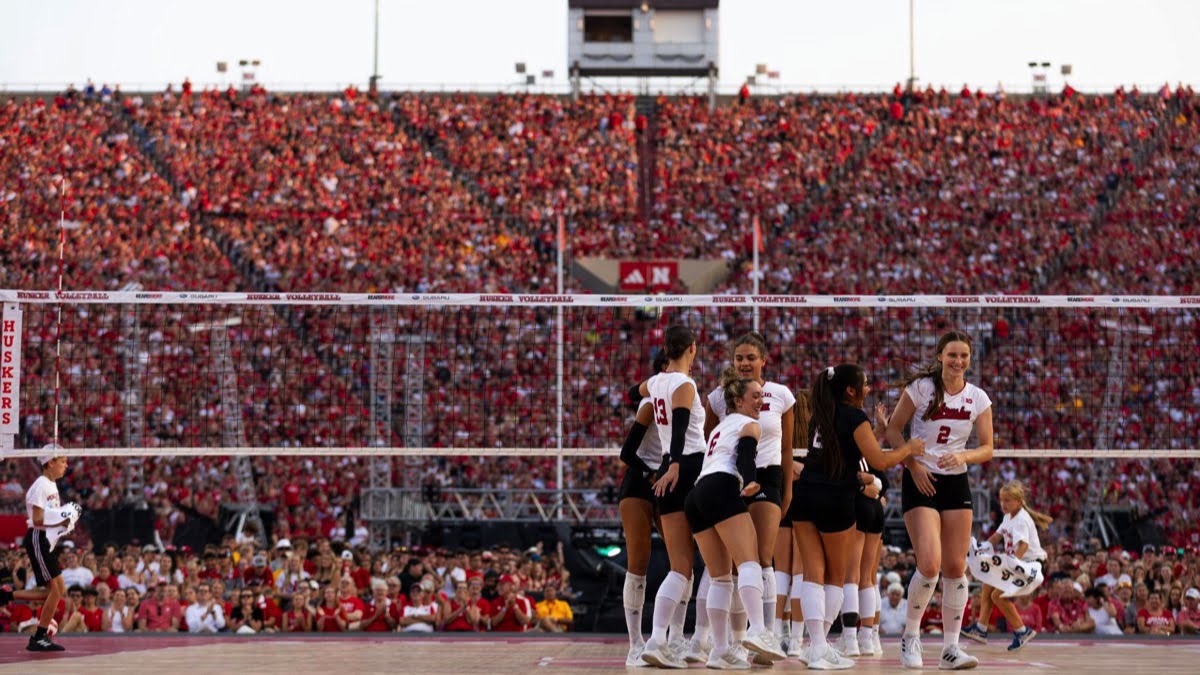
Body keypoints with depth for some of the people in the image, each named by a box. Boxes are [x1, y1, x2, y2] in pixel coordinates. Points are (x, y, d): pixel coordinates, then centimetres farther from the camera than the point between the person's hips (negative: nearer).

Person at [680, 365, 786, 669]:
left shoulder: (720, 427, 32)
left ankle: (720, 651, -1)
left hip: (696, 497, 9)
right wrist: (750, 482, -26)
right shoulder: (749, 425, 8)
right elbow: (744, 457, -10)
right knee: (749, 562, -20)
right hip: (722, 490, -9)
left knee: (720, 577, 7)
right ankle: (758, 631, -41)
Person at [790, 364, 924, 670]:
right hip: (836, 501, -5)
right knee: (835, 577, 9)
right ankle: (820, 649, 5)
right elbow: (879, 461, -9)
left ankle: (817, 647, -10)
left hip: (805, 496, 5)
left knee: (813, 573, 1)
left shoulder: (820, 415, 17)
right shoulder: (855, 417, -6)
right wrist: (908, 448, 7)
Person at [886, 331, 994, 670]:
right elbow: (893, 430, -1)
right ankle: (911, 636, 4)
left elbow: (986, 448, 4)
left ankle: (951, 647, 8)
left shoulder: (978, 398, 2)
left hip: (956, 483, 4)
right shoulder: (920, 387, -7)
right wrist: (913, 464, -13)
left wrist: (963, 456, -17)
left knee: (955, 567, 0)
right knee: (929, 564, -17)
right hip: (920, 482, -4)